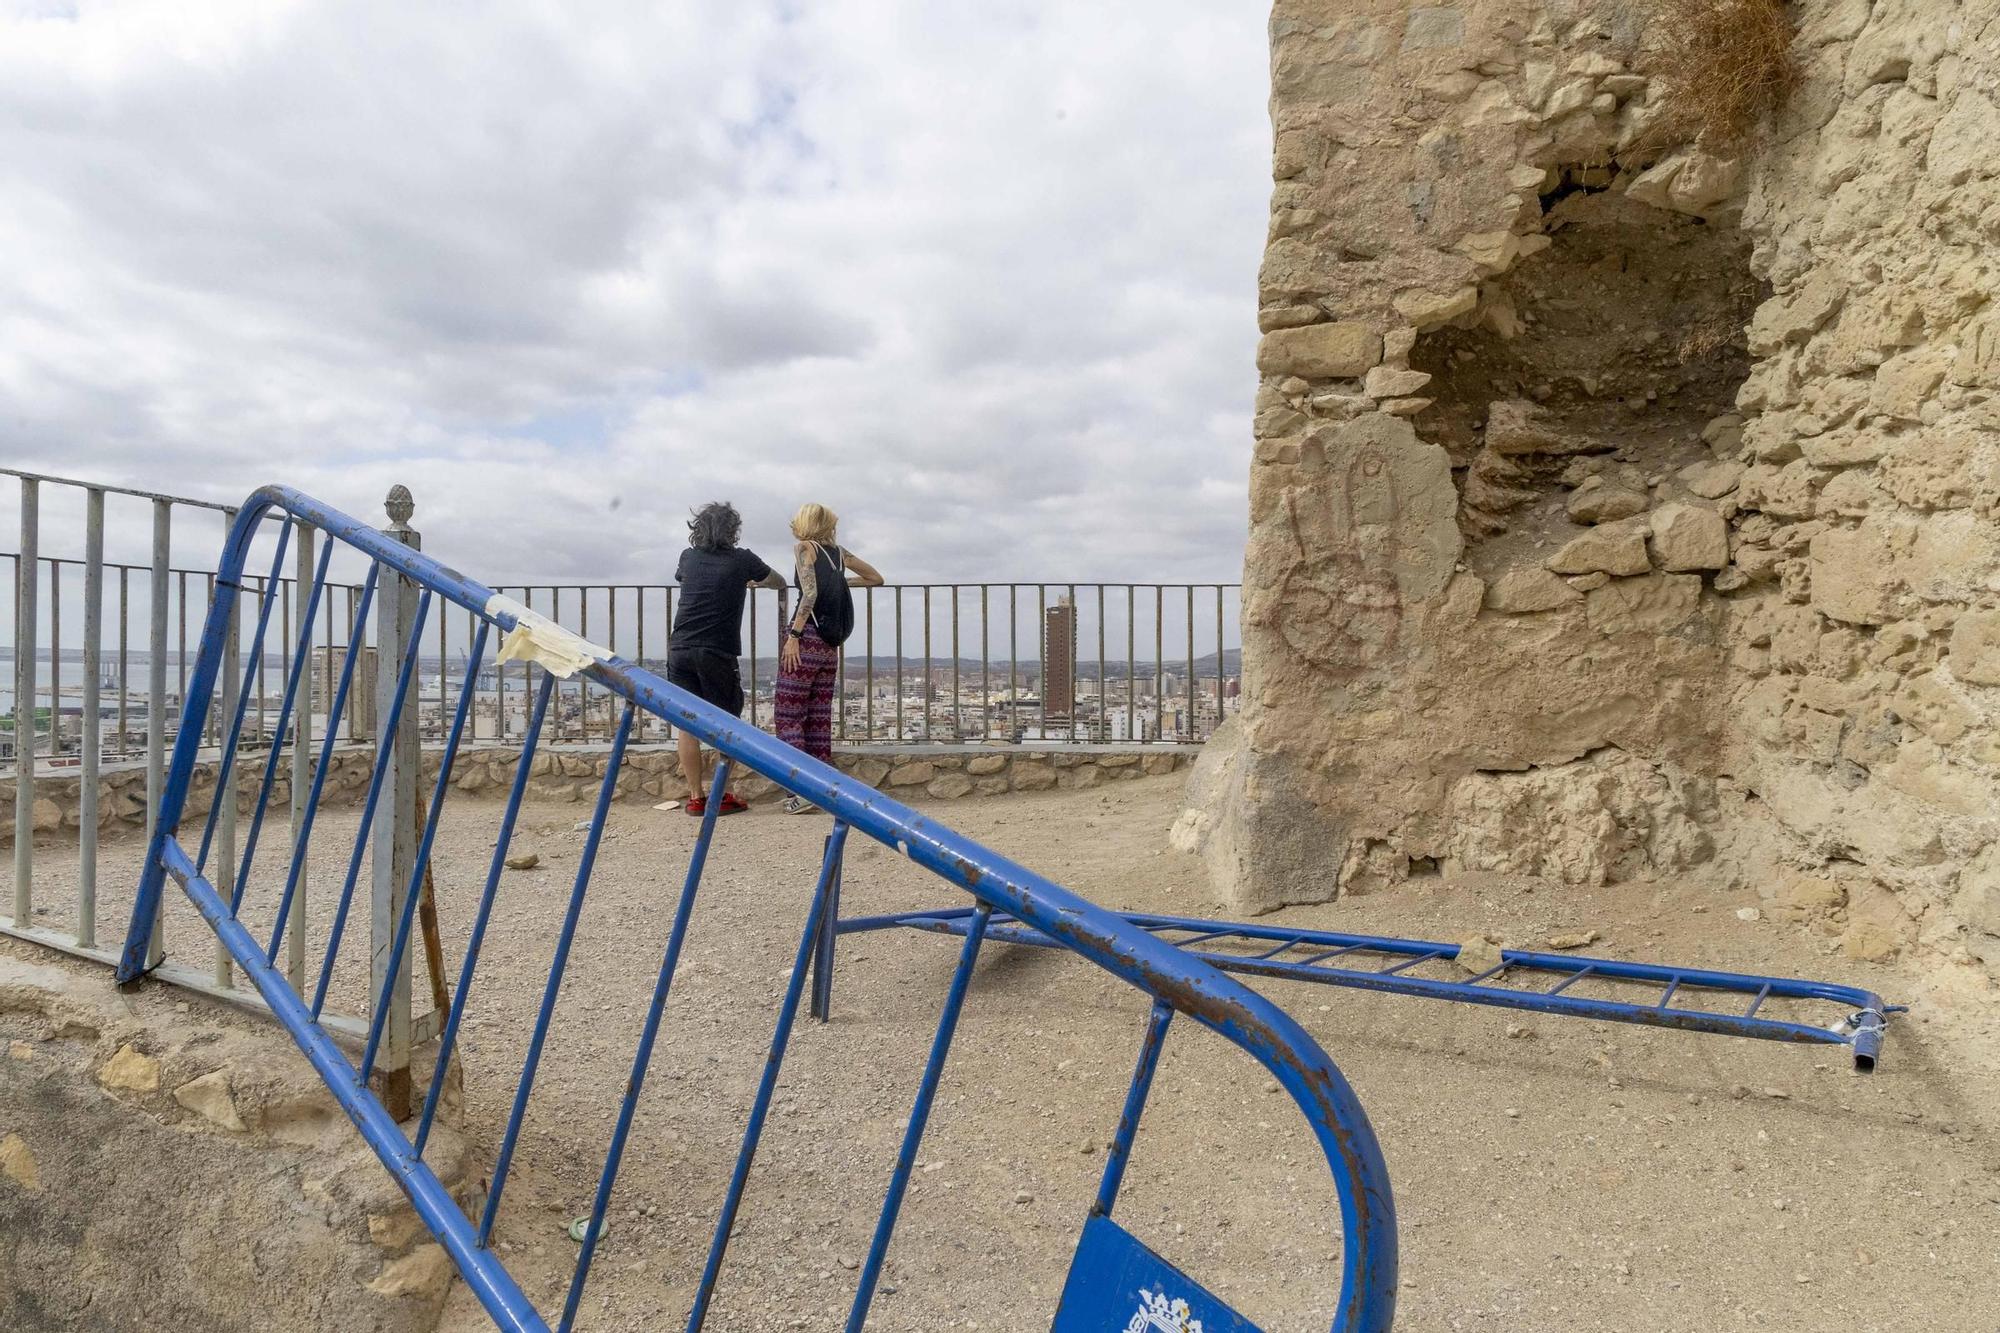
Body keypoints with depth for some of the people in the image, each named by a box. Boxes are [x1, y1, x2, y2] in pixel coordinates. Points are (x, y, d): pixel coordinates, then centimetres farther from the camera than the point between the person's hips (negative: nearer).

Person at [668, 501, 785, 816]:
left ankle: (696, 797, 8)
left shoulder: (689, 557, 12)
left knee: (687, 723, 6)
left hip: (680, 649, 3)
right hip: (717, 652, -3)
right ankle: (721, 795, 7)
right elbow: (779, 582, 19)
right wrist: (754, 581, 41)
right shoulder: (742, 560, 3)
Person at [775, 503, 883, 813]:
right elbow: (876, 579, 24)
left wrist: (793, 635, -17)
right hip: (830, 645, 6)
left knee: (790, 715, -2)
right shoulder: (840, 553, 14)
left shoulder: (804, 547, -2)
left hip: (806, 638, -6)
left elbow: (810, 593, -15)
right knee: (820, 717, 11)